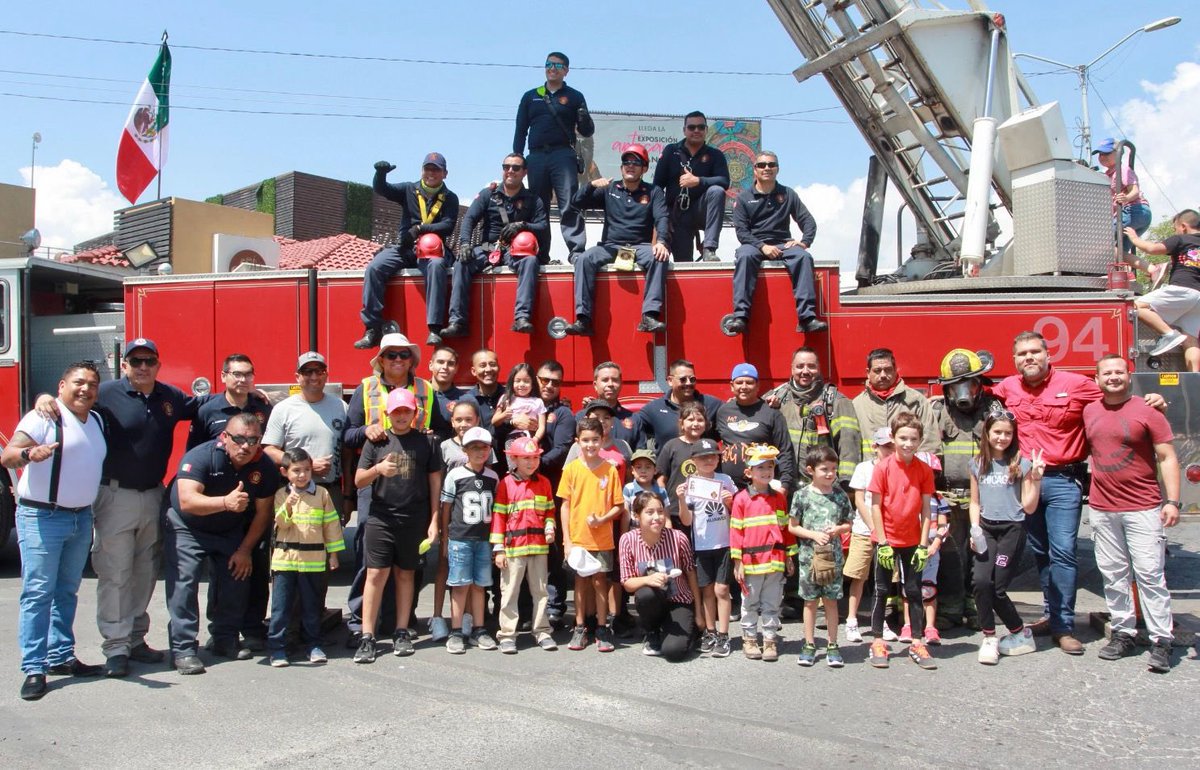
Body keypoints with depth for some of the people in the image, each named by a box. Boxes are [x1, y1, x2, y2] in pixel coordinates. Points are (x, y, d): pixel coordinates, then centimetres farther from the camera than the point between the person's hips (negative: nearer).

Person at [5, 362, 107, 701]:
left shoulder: (97, 421, 12)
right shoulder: (44, 418, -11)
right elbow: (7, 456, -22)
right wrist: (28, 454, -44)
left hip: (82, 518, 7)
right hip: (41, 517, -7)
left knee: (67, 592, 14)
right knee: (37, 593, -6)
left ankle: (61, 657, 23)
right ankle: (33, 669, -3)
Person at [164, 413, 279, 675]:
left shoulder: (265, 467, -16)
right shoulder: (200, 457, -29)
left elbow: (262, 513, -6)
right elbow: (187, 501, -43)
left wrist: (245, 550, -7)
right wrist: (225, 502, -58)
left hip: (230, 532, 4)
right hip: (187, 528, -4)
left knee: (237, 581, -1)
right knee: (184, 583, -15)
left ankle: (225, 640, 16)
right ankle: (183, 649, -10)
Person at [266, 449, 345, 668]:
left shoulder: (322, 494, 3)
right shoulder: (281, 495, 3)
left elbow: (331, 524, 7)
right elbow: (281, 524, -6)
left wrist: (333, 553, 6)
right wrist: (287, 507, -25)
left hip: (314, 559, 1)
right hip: (285, 558, 0)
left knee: (312, 605, 9)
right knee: (281, 606, 1)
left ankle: (313, 645, 20)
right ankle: (277, 647, 8)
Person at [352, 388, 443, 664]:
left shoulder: (425, 442, 4)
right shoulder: (376, 442, 4)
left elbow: (435, 481, 7)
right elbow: (358, 481, 3)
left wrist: (434, 520, 3)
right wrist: (377, 469, -18)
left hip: (414, 521, 0)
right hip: (380, 519, 0)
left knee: (405, 575, 9)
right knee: (376, 574, -3)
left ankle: (402, 633, 18)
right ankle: (367, 638, 1)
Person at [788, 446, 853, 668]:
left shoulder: (840, 495, 3)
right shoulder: (802, 495, -4)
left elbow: (849, 524, 11)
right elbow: (792, 527, 0)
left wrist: (838, 529, -10)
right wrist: (813, 535, -13)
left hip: (833, 556, 1)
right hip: (809, 556, -1)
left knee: (831, 600, 6)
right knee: (810, 601, 7)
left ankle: (832, 645, 16)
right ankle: (809, 645, 17)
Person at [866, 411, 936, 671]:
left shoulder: (924, 470, -3)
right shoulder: (883, 467, -10)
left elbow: (925, 509, -1)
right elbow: (875, 506, -8)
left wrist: (923, 545, -5)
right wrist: (882, 542, -11)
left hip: (912, 542, 2)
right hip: (887, 541, -2)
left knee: (914, 592, 8)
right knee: (881, 591, 7)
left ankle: (917, 644, 16)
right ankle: (878, 643, 16)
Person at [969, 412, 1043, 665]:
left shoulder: (1021, 464, -1)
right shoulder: (978, 464, 9)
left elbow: (1029, 507, -2)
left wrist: (1036, 479, -13)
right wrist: (974, 529, 1)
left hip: (1012, 530, -3)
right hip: (986, 530, 3)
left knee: (996, 588, -7)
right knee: (981, 581, -16)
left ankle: (1020, 633, 18)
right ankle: (989, 637, 0)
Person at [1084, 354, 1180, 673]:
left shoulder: (1146, 411, -4)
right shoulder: (1089, 412, 8)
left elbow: (1167, 457, -5)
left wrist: (1173, 500, -13)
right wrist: (1090, 495, 13)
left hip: (1143, 509, -4)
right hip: (1101, 509, 4)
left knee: (1150, 574, -4)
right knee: (1113, 575, 8)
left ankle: (1161, 641, 1)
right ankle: (1123, 633, 17)